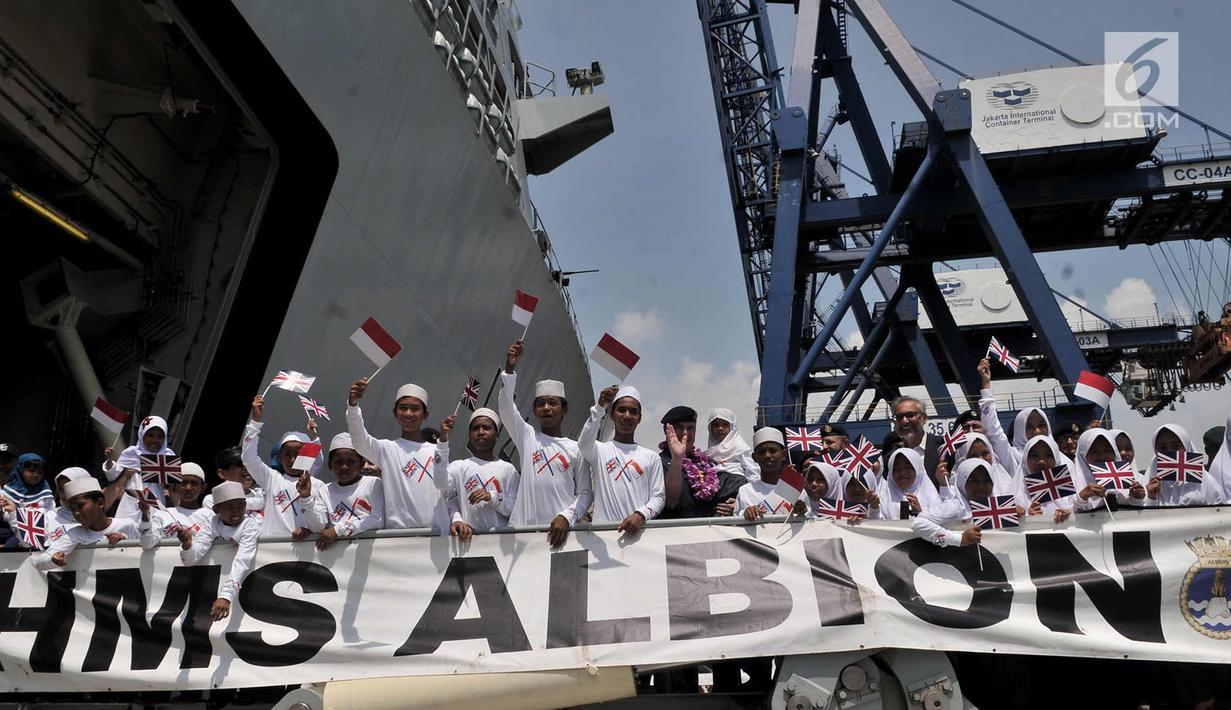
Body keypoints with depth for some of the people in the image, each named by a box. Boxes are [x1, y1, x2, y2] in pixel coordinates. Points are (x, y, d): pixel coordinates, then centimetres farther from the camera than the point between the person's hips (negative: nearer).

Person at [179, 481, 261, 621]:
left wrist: (226, 596, -44)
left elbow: (241, 562, -32)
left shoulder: (250, 524, -19)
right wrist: (187, 546, -40)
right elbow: (192, 558, -18)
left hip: (244, 582, -4)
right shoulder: (213, 523, -8)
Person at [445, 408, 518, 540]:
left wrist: (492, 497, -10)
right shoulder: (459, 466, 8)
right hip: (467, 535, 0)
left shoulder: (507, 469, 9)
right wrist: (457, 519, -24)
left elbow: (516, 509, 3)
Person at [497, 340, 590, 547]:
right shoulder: (527, 436, 10)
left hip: (560, 529, 0)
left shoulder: (575, 449, 8)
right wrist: (509, 369, -19)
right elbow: (505, 407, -5)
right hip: (525, 528, 1)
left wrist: (566, 517, -13)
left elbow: (586, 492, 5)